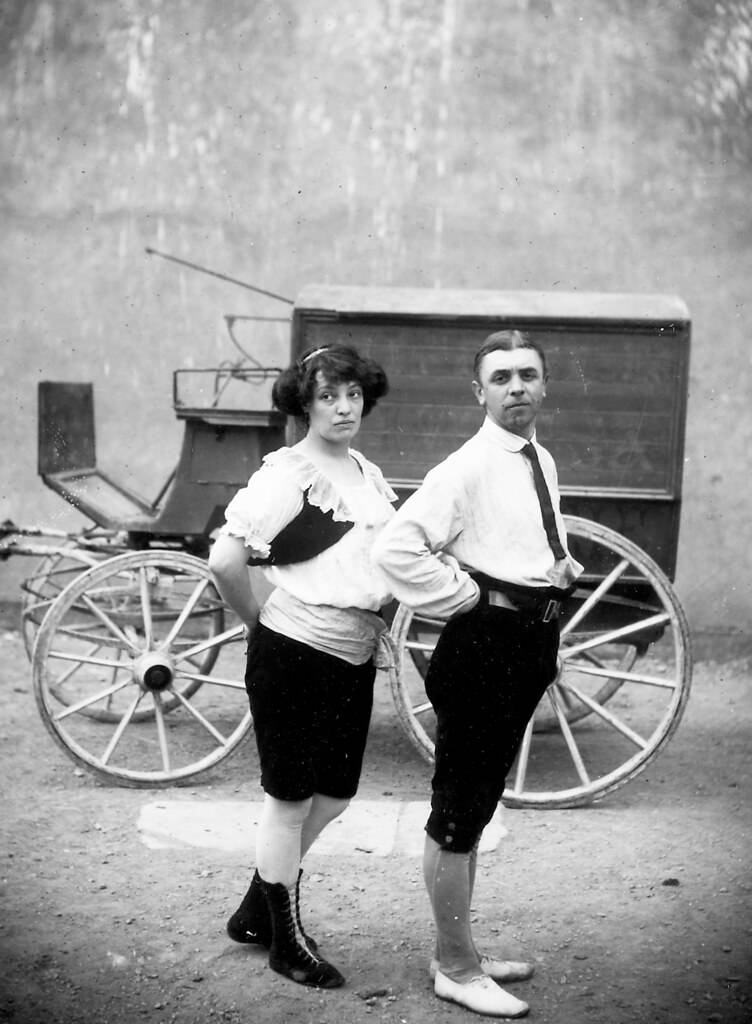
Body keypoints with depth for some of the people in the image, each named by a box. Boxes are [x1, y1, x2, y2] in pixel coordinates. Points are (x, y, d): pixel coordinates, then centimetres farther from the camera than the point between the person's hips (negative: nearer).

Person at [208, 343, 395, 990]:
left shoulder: (369, 475, 11)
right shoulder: (288, 472, -13)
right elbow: (224, 560, -19)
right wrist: (260, 621, -6)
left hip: (354, 658, 8)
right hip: (294, 655, -8)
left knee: (334, 795, 14)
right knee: (291, 799, 5)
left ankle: (257, 911, 33)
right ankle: (287, 943, 20)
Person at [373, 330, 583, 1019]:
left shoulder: (541, 462, 11)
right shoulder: (468, 468, -16)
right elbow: (396, 548, -25)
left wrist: (564, 566, 9)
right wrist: (471, 596, -17)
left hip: (530, 644, 9)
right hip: (483, 645, -9)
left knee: (478, 806, 19)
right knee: (457, 812, 2)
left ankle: (462, 953, 33)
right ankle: (456, 968, 15)